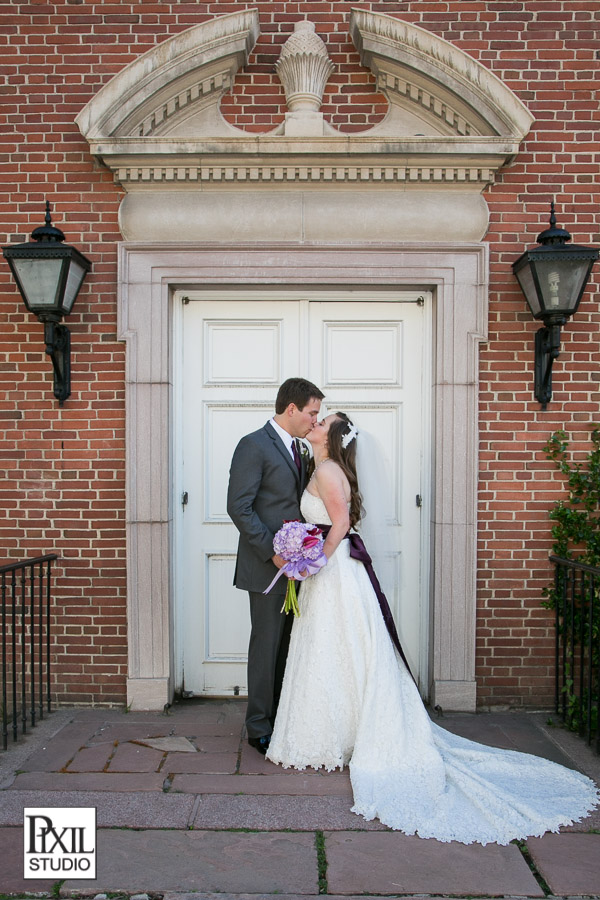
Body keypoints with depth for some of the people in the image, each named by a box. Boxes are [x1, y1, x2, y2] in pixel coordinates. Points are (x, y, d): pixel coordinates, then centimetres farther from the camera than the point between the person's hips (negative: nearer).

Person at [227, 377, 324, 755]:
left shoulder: (298, 449, 14)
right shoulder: (254, 446, -12)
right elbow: (239, 507, -18)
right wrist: (272, 552, -20)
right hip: (267, 567, -8)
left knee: (287, 645, 14)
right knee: (267, 645, 1)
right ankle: (259, 728, 15)